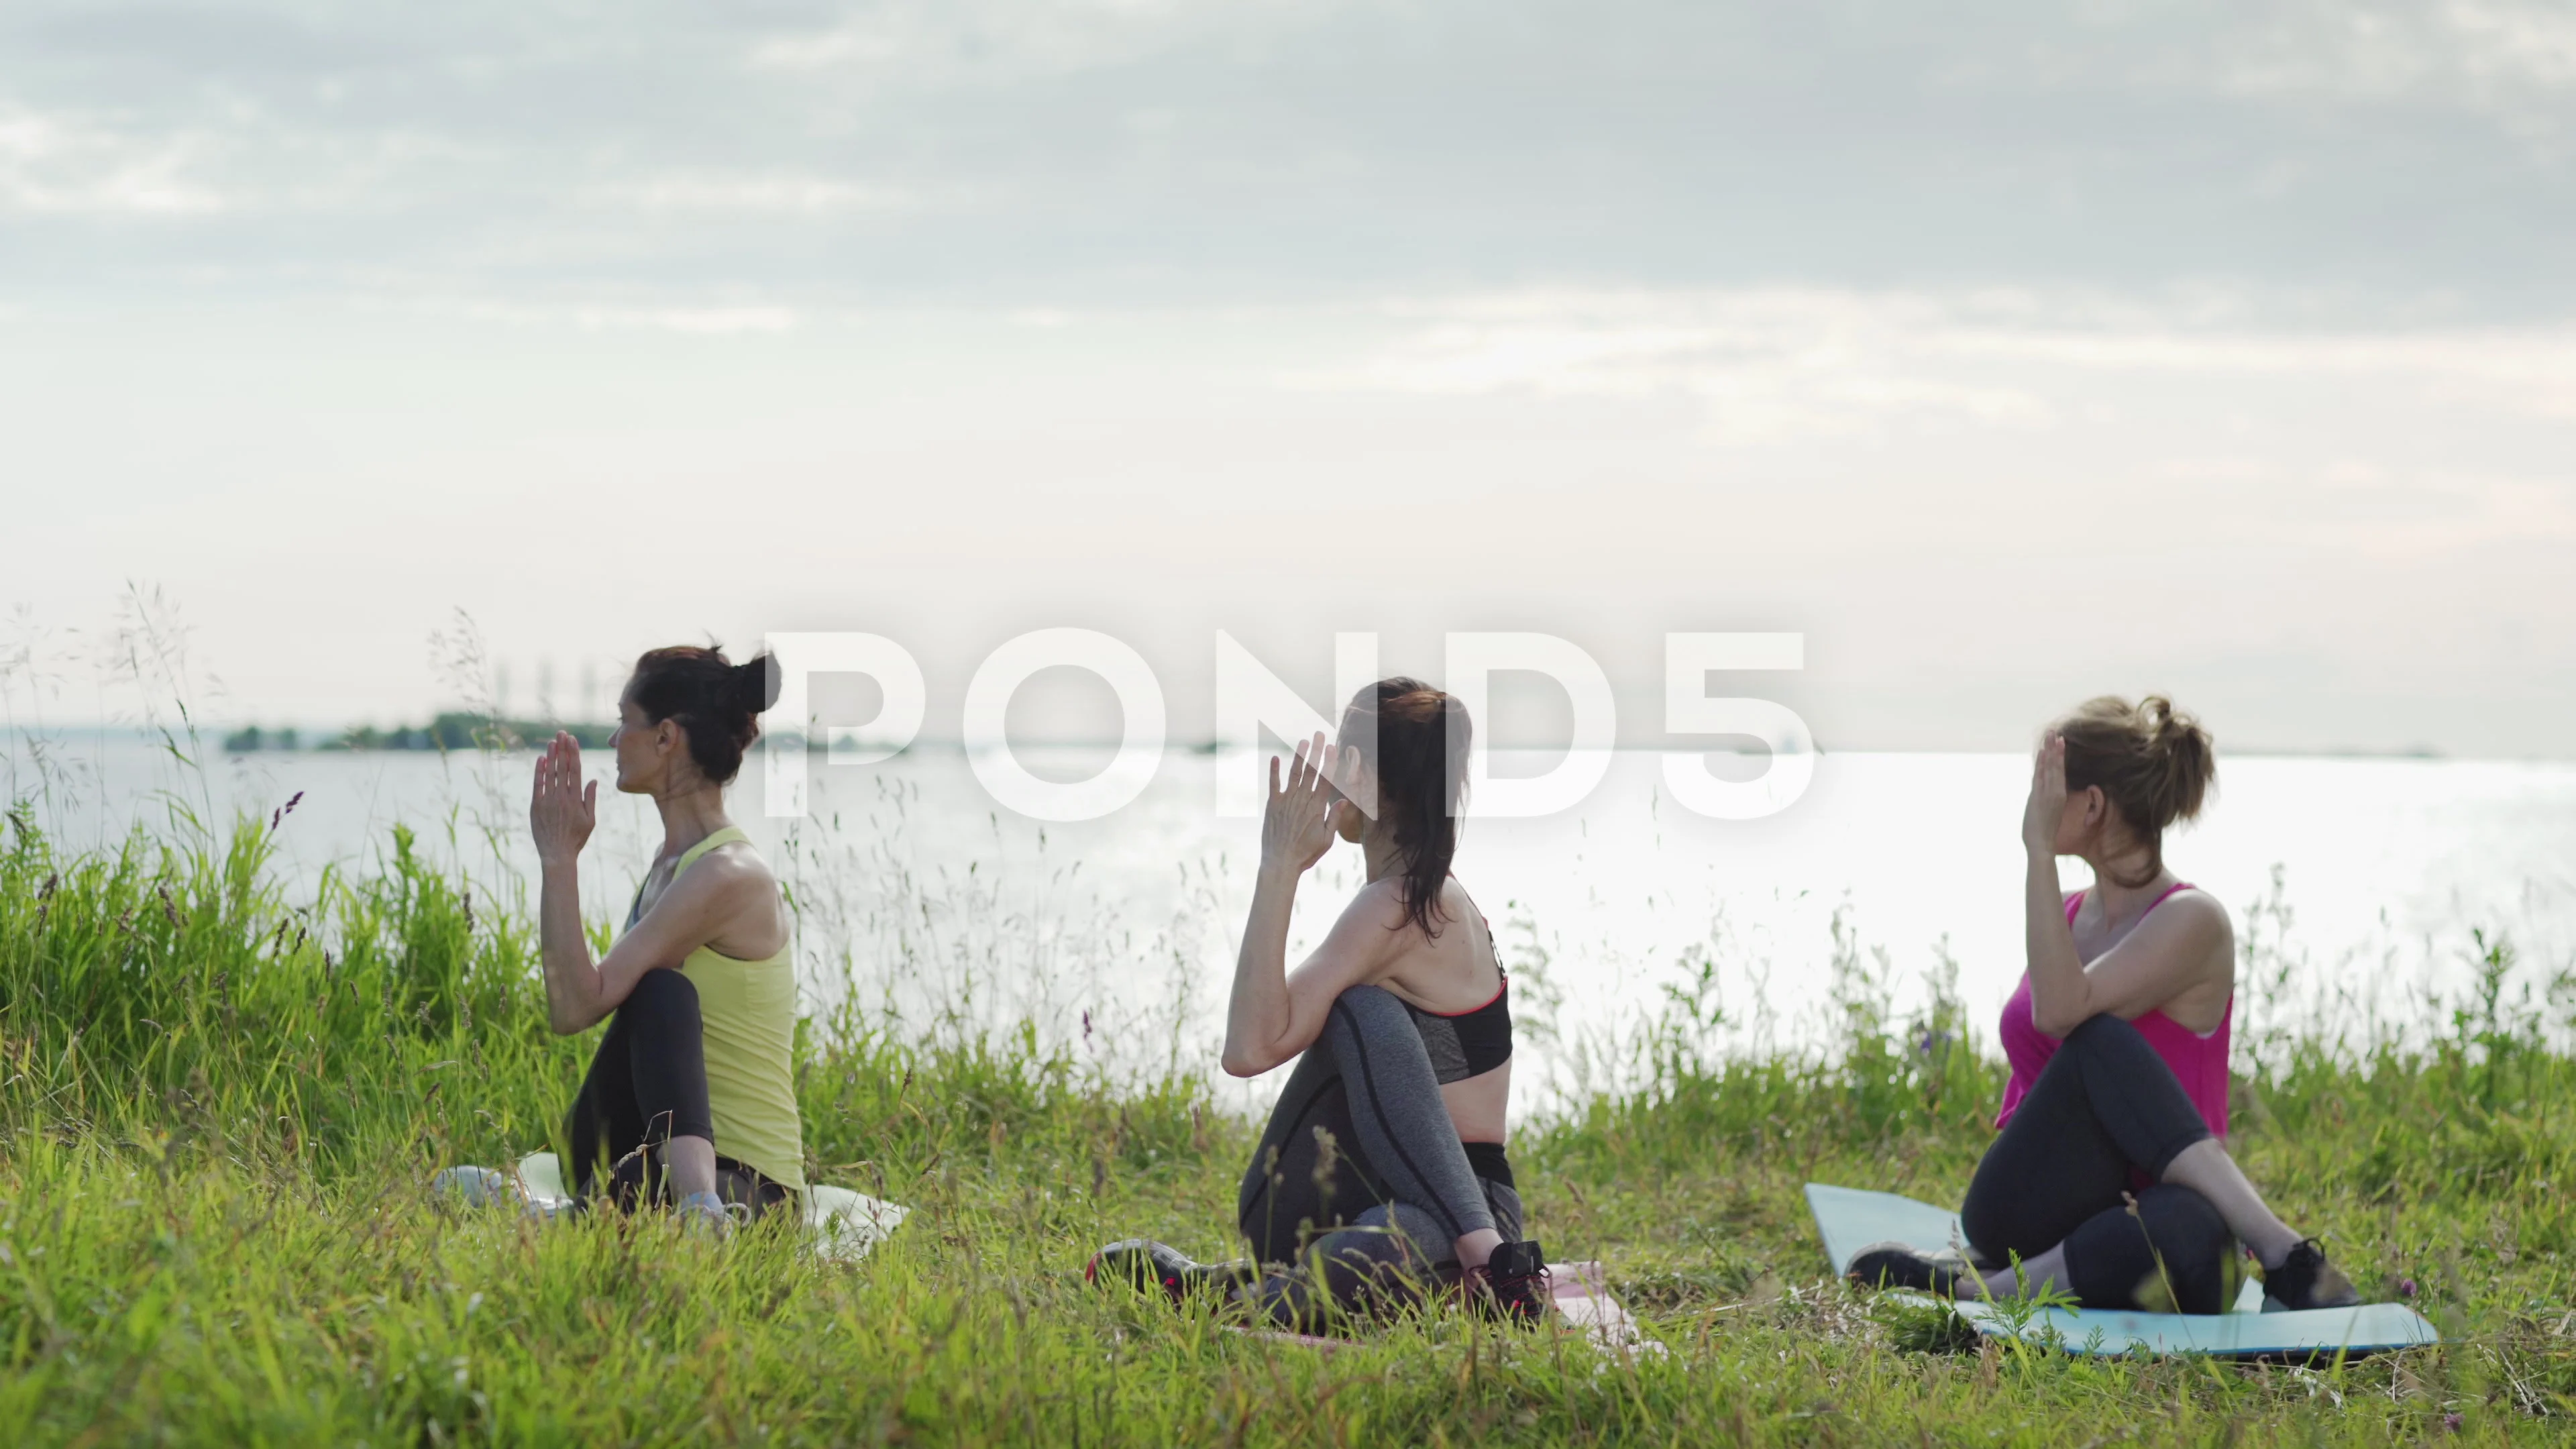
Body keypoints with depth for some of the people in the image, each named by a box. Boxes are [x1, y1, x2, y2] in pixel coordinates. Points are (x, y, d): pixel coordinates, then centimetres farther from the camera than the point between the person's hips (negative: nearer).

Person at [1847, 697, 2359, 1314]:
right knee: (2101, 1042, -31)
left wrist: (2039, 849, -22)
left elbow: (2060, 1010, -24)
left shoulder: (2191, 921, -6)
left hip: (2136, 1211, -5)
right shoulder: (2064, 916, 14)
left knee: (2188, 1235, -45)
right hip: (2020, 1210, 5)